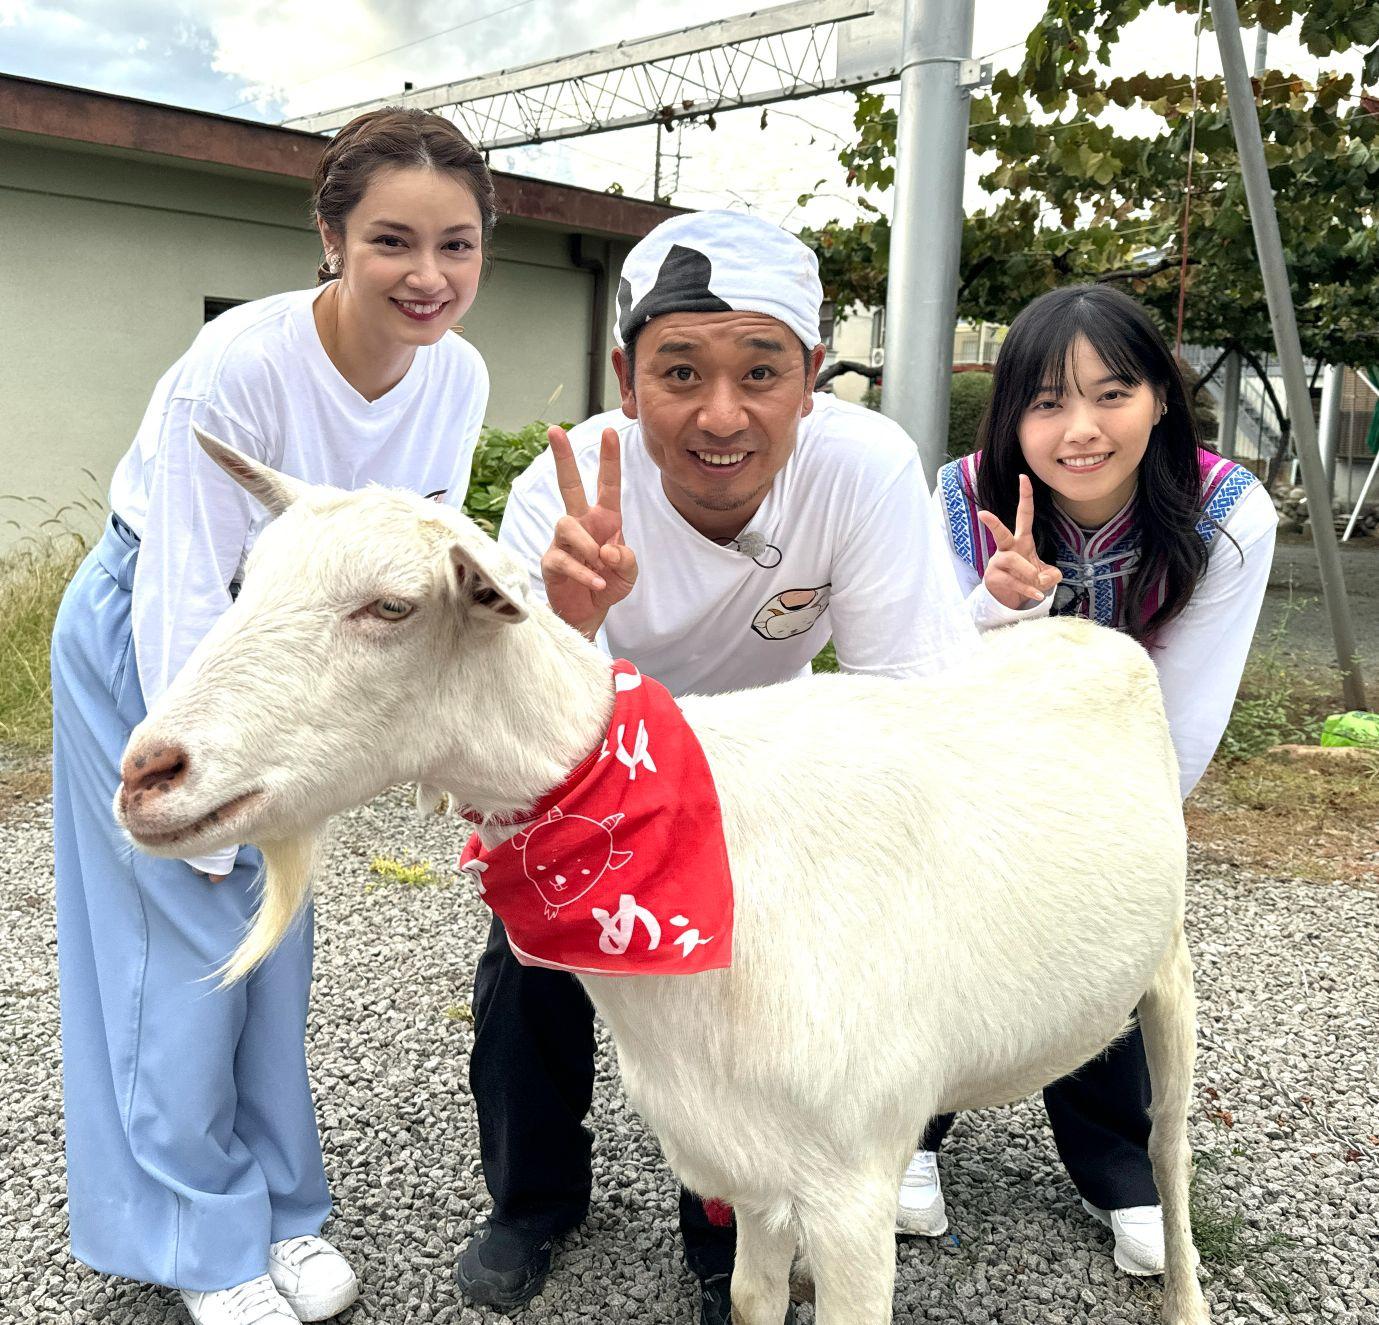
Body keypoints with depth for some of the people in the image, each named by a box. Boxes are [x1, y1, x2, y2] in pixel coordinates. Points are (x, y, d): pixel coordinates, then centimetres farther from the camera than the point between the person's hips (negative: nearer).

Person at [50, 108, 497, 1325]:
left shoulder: (458, 375, -13)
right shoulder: (242, 363, -31)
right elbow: (185, 595, -26)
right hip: (149, 635, -5)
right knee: (192, 928, -1)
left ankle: (278, 1209, 27)